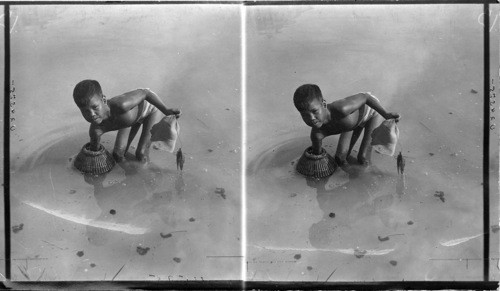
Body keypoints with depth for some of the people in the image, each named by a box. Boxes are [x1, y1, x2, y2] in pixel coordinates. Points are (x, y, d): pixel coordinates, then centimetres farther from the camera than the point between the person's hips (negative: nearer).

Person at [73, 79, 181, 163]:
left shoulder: (121, 106, -50)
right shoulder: (96, 130, -30)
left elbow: (144, 92, -34)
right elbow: (94, 150, -9)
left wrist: (166, 111, -30)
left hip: (152, 107, -4)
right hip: (132, 114, 4)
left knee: (141, 154, -8)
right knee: (117, 155, 4)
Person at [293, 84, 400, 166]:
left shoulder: (341, 110, -49)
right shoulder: (317, 134, -32)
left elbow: (365, 96, -32)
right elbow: (317, 154, -11)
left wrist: (386, 114, -25)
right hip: (354, 116, 4)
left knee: (363, 160, -7)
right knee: (340, 160, 8)